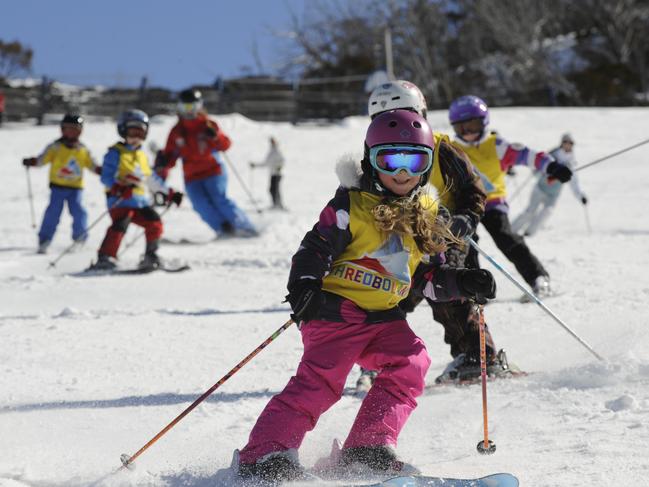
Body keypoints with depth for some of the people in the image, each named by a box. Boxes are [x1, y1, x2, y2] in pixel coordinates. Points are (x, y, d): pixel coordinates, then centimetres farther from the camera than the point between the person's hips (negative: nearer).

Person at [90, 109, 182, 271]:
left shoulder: (142, 156, 23)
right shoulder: (116, 153, -1)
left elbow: (152, 179, 32)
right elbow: (106, 177, -12)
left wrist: (168, 193, 30)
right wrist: (118, 188, -30)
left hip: (141, 201, 7)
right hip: (120, 201, -7)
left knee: (155, 224, -6)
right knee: (119, 226, -25)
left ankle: (150, 256, 7)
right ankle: (105, 258, -24)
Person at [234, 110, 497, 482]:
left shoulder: (424, 216, 13)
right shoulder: (350, 205, -4)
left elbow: (428, 277, 18)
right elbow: (315, 250, -9)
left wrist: (463, 283, 2)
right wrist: (304, 288, -24)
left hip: (384, 317, 6)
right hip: (337, 309, -6)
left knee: (410, 364, -15)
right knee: (321, 380, -20)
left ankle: (368, 450, -11)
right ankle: (263, 456, -21)